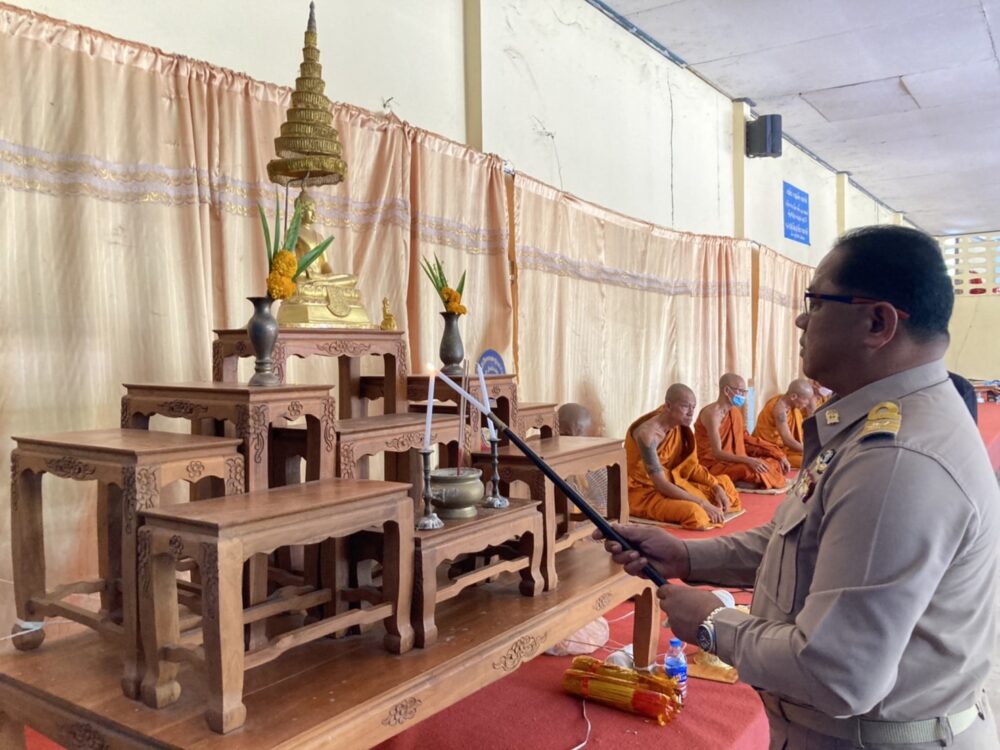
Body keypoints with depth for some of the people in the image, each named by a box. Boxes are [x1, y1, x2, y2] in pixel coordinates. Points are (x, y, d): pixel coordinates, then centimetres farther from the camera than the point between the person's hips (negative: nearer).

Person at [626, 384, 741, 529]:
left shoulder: (681, 426, -2)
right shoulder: (648, 433, -28)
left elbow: (691, 466, 5)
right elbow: (661, 484, -31)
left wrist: (716, 487, -11)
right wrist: (702, 503, -32)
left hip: (670, 483, 9)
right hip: (644, 491, -8)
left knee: (724, 483, 12)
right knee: (695, 512, -31)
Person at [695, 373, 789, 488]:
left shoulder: (735, 412, 8)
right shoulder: (712, 414, -19)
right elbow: (717, 453, -26)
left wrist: (778, 454, 0)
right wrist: (748, 460, -35)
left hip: (731, 461, 9)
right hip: (712, 465, -9)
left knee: (775, 463, 1)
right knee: (753, 470, -32)